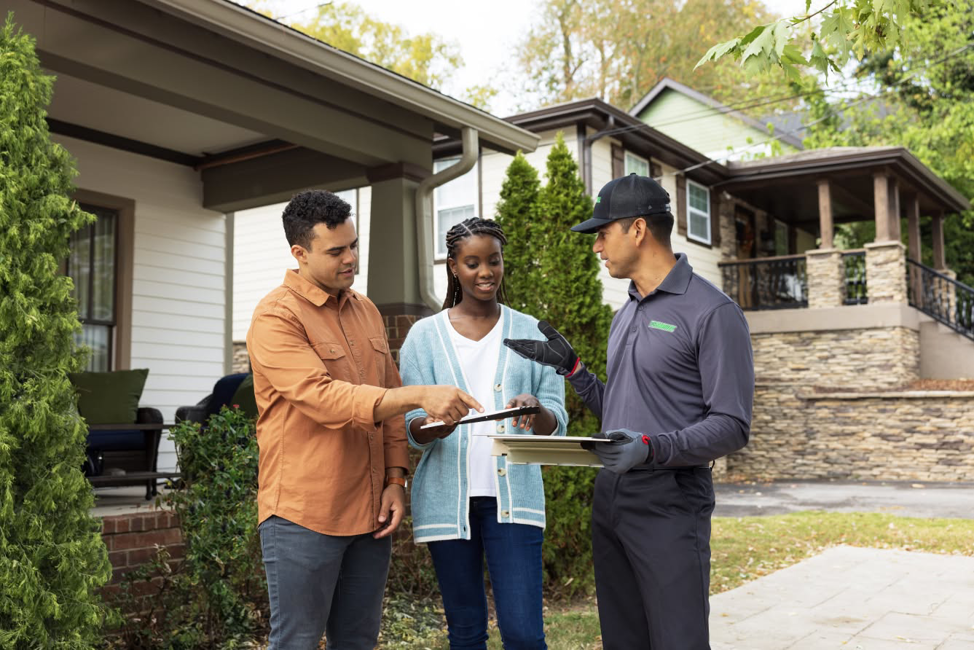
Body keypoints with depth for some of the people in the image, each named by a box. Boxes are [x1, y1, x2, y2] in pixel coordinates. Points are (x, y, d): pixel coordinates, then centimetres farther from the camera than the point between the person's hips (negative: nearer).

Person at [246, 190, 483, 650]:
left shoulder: (366, 310, 11)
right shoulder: (276, 317, -11)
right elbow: (324, 399, -23)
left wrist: (395, 479, 6)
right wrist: (419, 396, -30)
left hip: (370, 513, 6)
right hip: (304, 516, -6)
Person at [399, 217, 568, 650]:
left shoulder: (530, 333, 7)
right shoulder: (425, 336, 5)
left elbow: (556, 425, 3)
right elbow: (410, 428, 1)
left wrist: (535, 409, -21)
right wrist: (434, 424, -23)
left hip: (513, 494, 0)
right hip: (448, 496, 1)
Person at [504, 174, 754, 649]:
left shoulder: (712, 312, -10)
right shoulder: (625, 316, 16)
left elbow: (731, 426, -14)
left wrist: (653, 448, -27)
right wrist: (570, 367, 11)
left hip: (669, 503, -8)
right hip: (609, 498, 8)